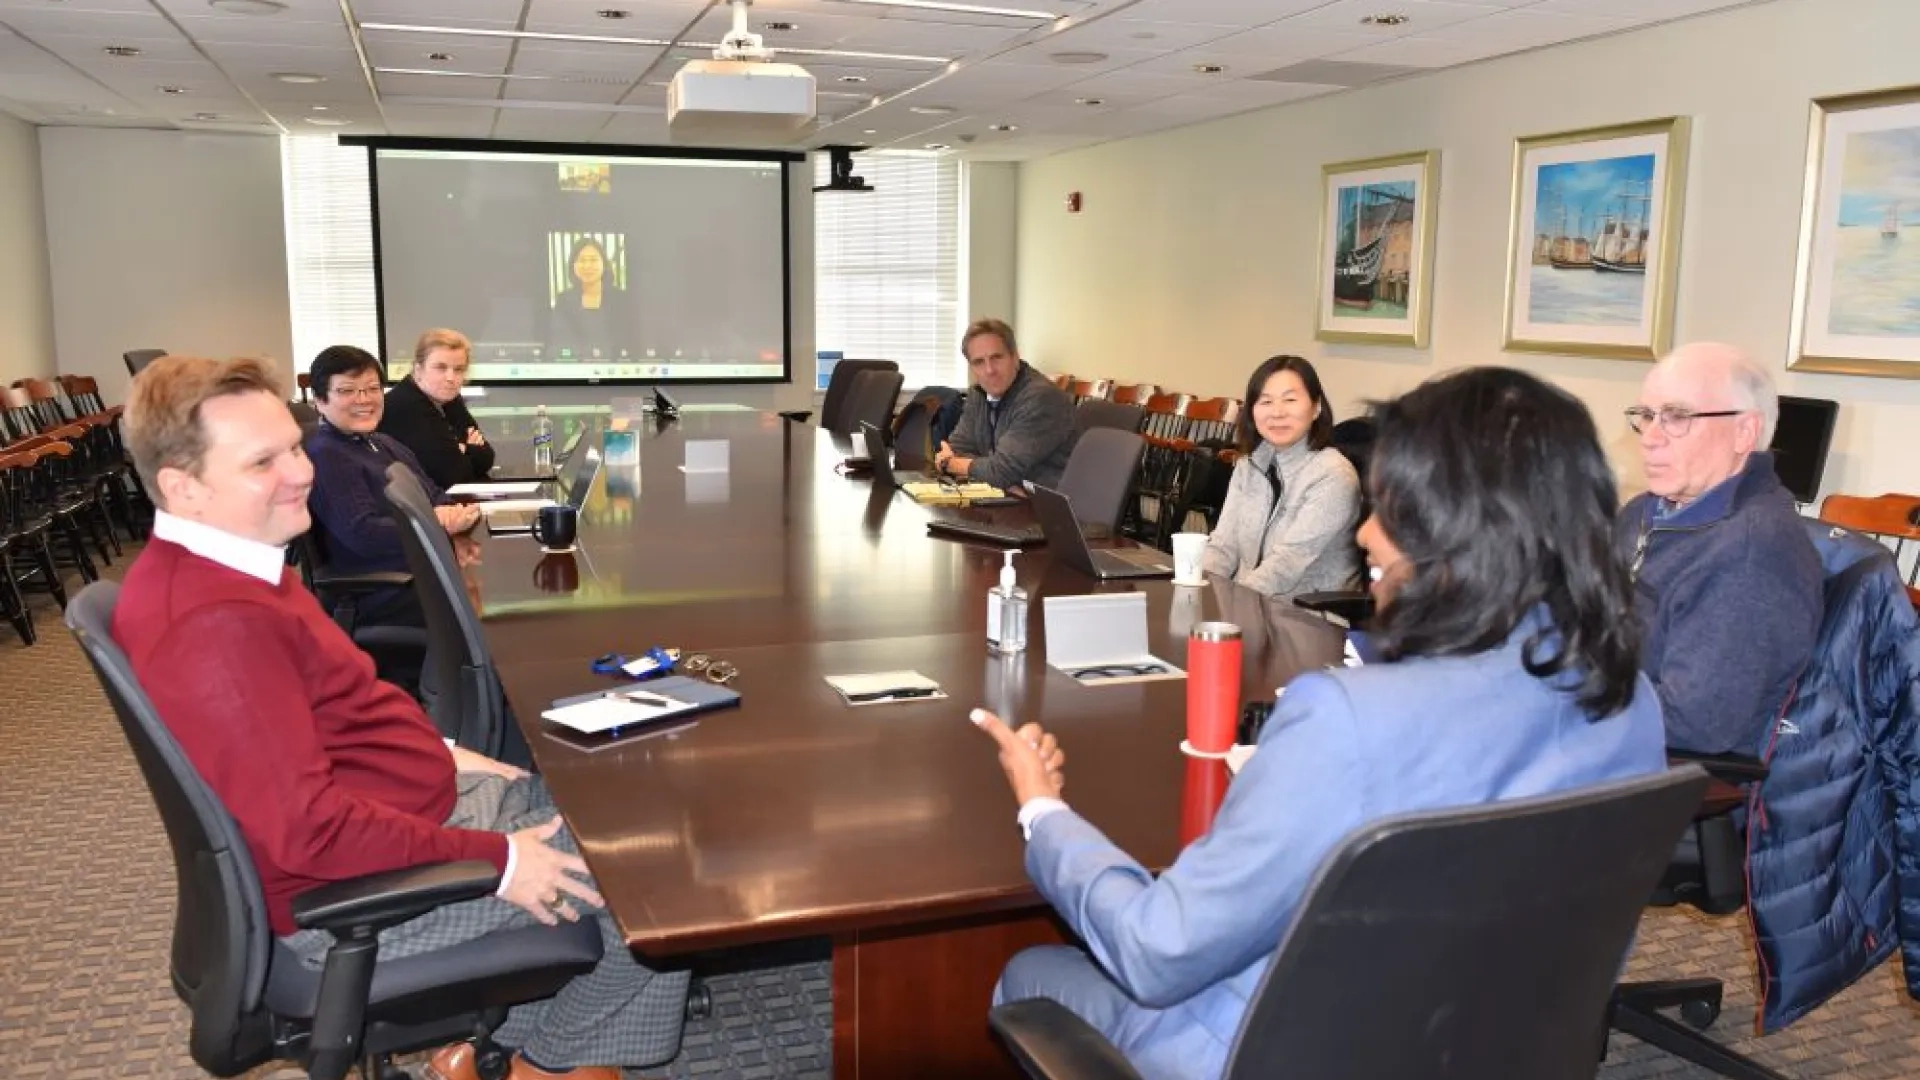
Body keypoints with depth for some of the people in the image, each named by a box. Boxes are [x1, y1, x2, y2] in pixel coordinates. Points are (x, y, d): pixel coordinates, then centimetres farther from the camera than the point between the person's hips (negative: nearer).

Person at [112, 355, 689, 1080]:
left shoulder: (213, 568, 4)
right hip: (354, 894, -10)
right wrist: (496, 859, -25)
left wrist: (441, 755, 8)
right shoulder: (213, 626, -30)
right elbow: (309, 829, -31)